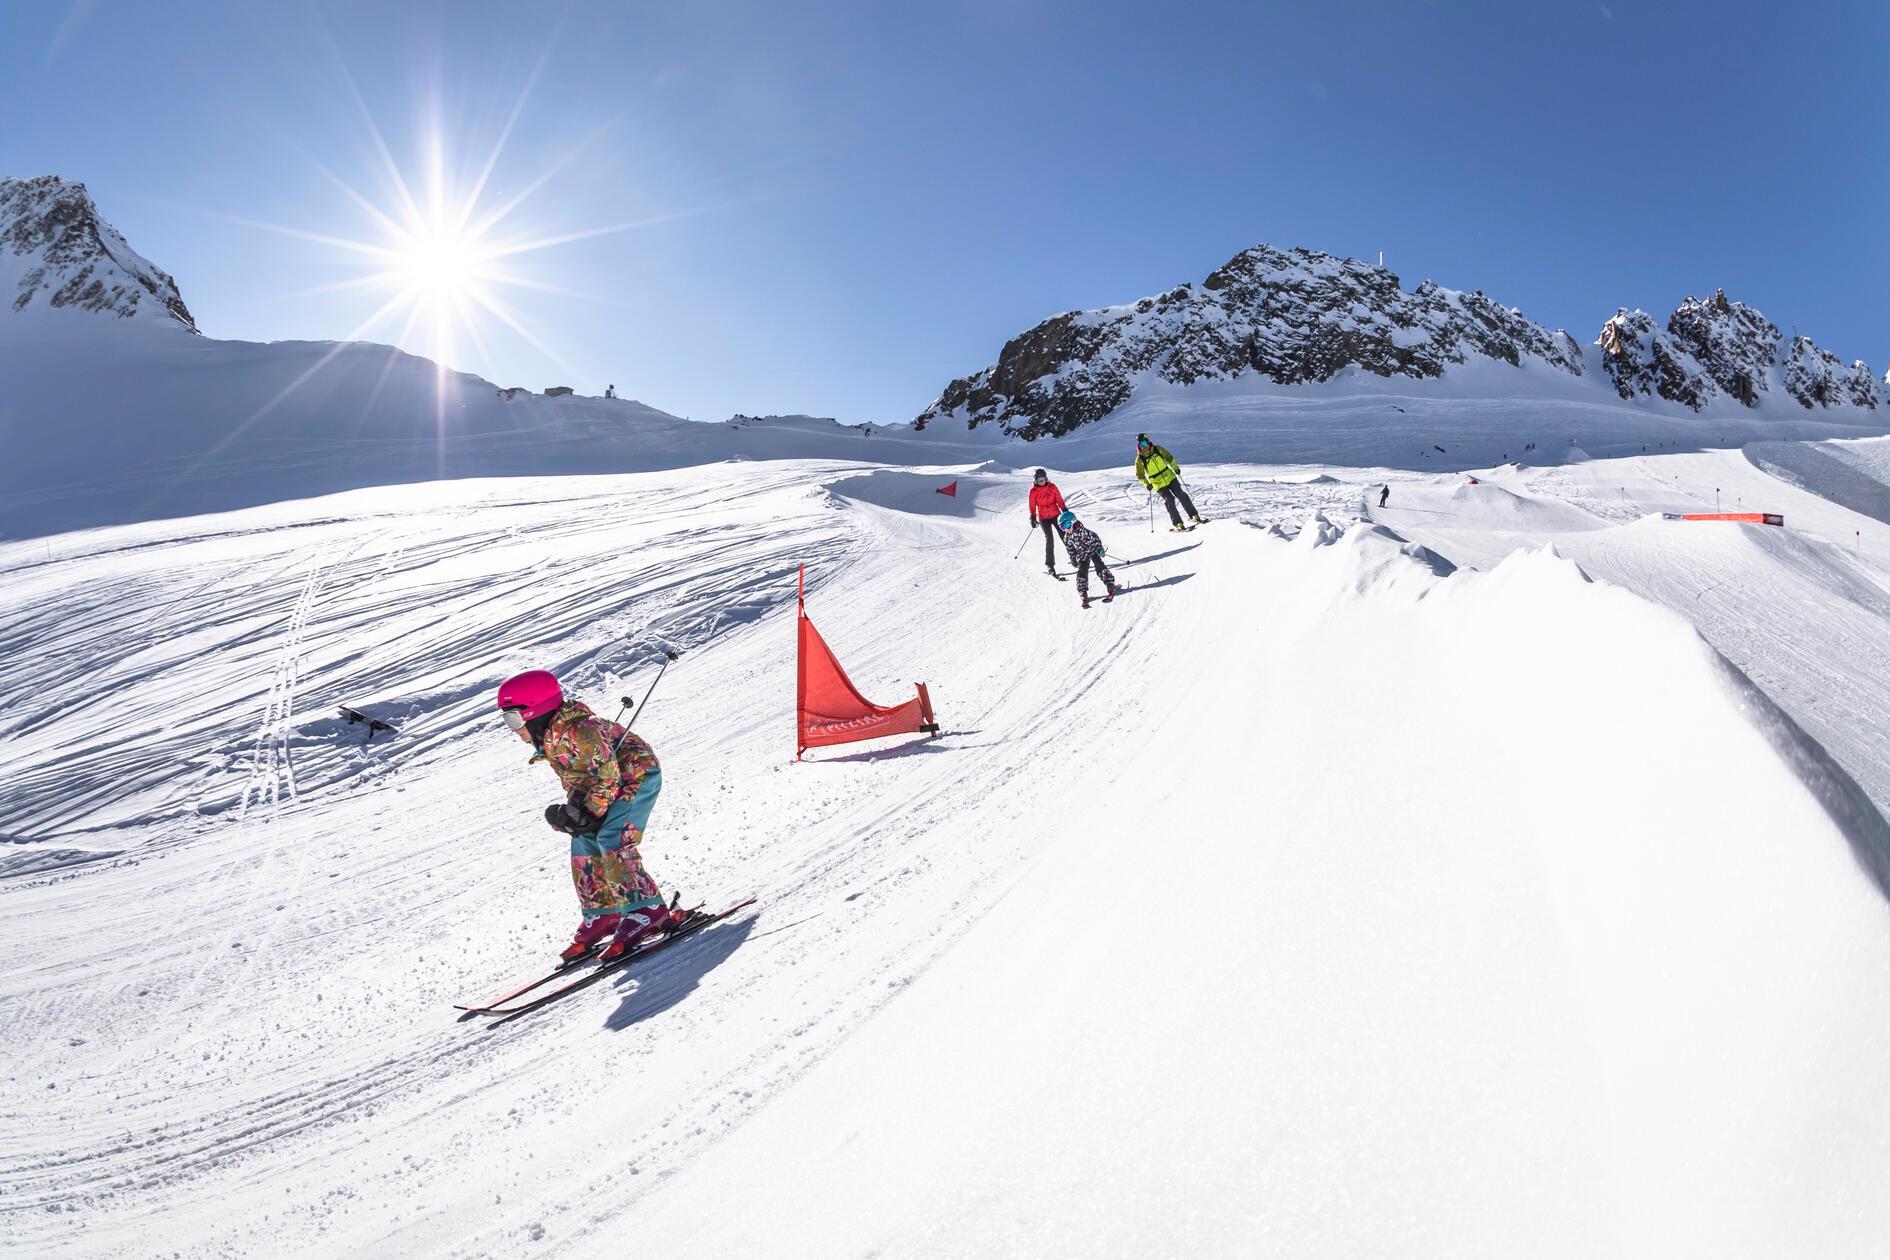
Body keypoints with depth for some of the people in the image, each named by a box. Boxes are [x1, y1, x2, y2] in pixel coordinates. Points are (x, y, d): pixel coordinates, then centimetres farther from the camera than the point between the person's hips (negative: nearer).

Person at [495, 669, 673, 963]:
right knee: (584, 845, 7)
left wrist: (589, 813, -23)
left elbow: (608, 774, -27)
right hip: (606, 790, 10)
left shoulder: (578, 731, -28)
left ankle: (646, 910, -16)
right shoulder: (547, 740, 3)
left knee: (612, 843, -21)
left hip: (637, 777, -10)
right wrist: (574, 809, -3)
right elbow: (572, 778, 11)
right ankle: (602, 914, 19)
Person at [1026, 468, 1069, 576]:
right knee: (1049, 539, -11)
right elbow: (1032, 506, -4)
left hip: (1055, 515, 2)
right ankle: (1050, 565, -6)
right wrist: (1033, 518, -13)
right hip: (1043, 518, -2)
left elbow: (1059, 500, 2)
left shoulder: (1052, 487, -2)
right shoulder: (1033, 491, -6)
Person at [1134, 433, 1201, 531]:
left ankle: (1194, 516, 2)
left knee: (1181, 495, -5)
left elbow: (1169, 457, 11)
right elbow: (1140, 475, 1)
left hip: (1169, 477, 2)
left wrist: (1175, 467, 2)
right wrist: (1146, 484, -9)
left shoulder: (1158, 449, -3)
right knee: (1169, 501, -13)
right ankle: (1178, 523, -7)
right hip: (1158, 484, -2)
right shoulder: (1140, 459, -9)